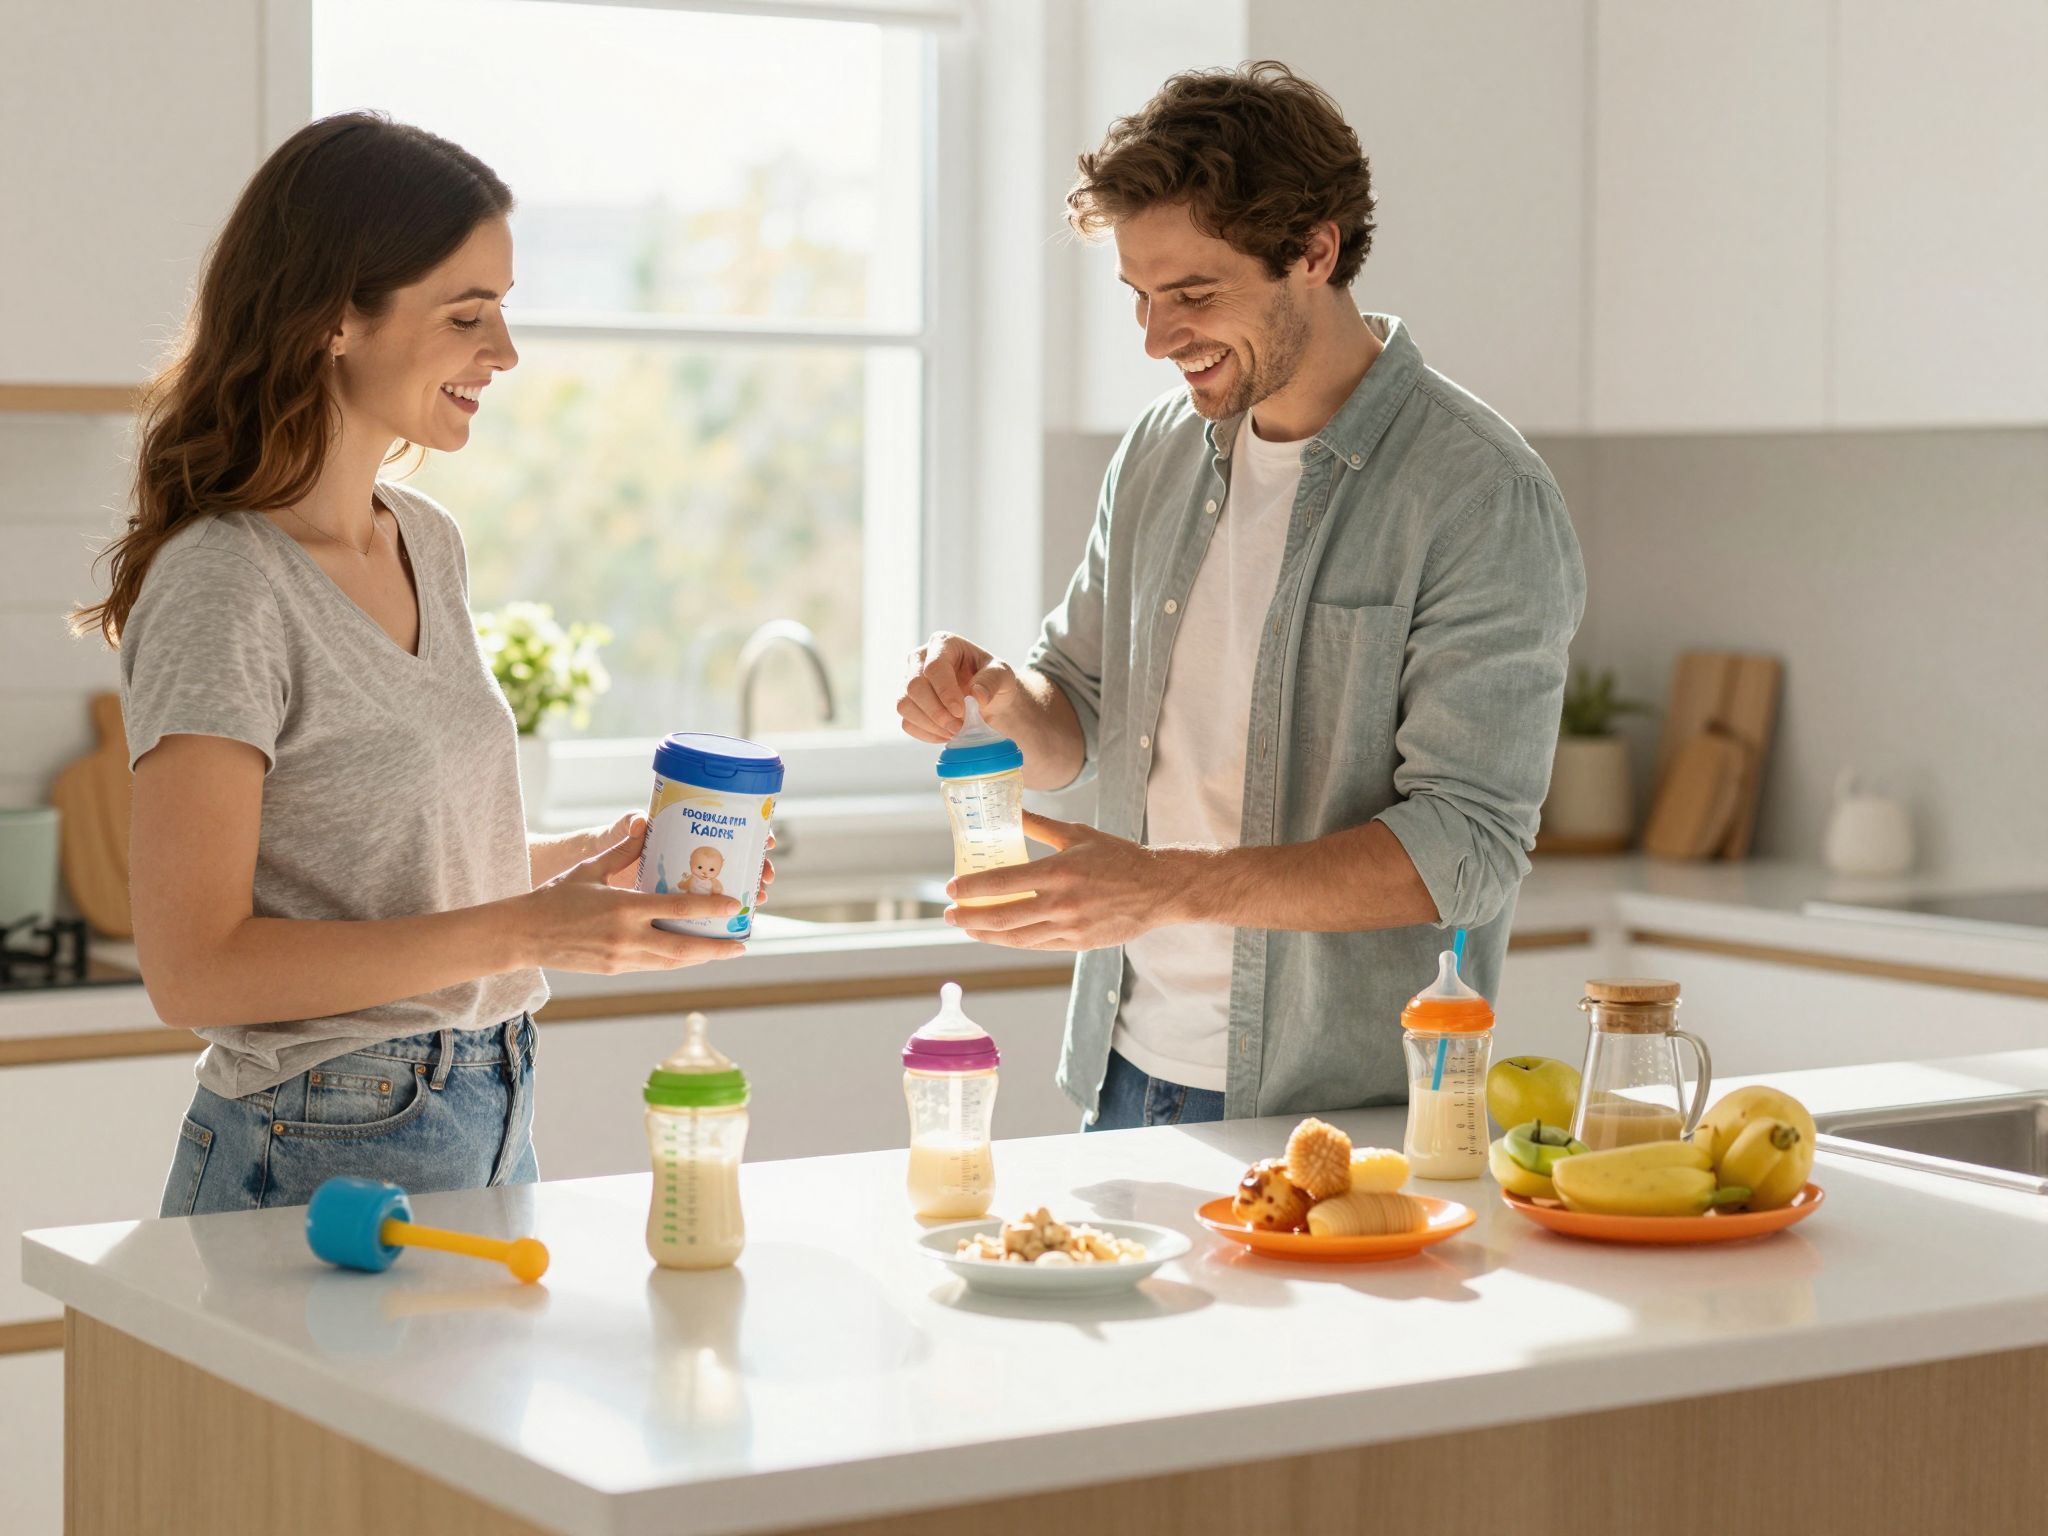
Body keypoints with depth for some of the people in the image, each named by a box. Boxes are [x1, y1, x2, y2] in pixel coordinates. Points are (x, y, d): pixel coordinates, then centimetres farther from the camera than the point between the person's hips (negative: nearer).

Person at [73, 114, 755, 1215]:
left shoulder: (428, 544, 8)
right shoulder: (224, 589, -17)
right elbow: (194, 970, -20)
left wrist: (579, 864, -1)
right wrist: (523, 931, -22)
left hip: (491, 1125, 8)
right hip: (322, 1156, -8)